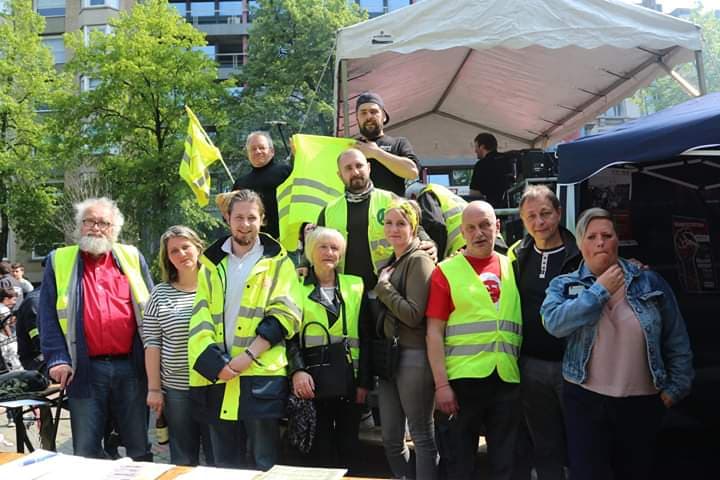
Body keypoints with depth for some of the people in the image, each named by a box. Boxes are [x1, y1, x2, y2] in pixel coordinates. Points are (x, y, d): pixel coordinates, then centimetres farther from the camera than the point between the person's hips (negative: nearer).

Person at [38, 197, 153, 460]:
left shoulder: (133, 258, 10)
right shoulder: (59, 261, 8)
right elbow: (47, 315, 4)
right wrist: (57, 358, -7)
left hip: (132, 367, 1)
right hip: (85, 370, -1)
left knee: (139, 448, 10)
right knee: (87, 454, 6)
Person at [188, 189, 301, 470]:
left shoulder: (277, 261, 5)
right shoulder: (212, 263, 14)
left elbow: (284, 316, -5)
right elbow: (200, 318, 6)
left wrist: (247, 356, -14)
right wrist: (215, 362, -10)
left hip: (261, 376, -3)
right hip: (218, 376, 4)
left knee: (266, 464, -1)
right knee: (225, 465, 11)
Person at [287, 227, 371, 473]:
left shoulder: (355, 287, 10)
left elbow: (364, 337, 8)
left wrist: (364, 381, 1)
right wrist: (297, 369, -18)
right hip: (312, 380, -2)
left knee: (348, 447, 6)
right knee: (318, 449, 0)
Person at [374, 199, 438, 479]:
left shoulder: (418, 260, -8)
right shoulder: (391, 264, 16)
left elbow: (414, 314, -18)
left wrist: (383, 287, -11)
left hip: (413, 357, -9)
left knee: (422, 436, 0)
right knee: (391, 438, 12)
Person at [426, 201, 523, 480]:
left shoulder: (512, 267, 10)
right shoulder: (446, 271, -1)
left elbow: (526, 321, 15)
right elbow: (434, 332, -5)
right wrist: (441, 384, -12)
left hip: (508, 379, 4)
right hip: (462, 380, -3)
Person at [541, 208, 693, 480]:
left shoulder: (650, 282, 1)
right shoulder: (564, 286, 0)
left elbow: (676, 341, 4)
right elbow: (554, 323, -21)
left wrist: (676, 386, 0)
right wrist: (600, 290, -16)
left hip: (642, 402, 1)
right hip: (585, 399, -1)